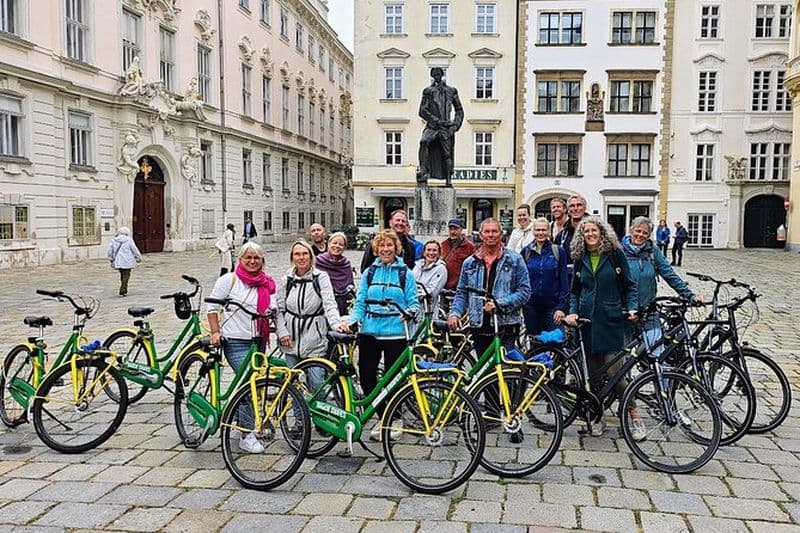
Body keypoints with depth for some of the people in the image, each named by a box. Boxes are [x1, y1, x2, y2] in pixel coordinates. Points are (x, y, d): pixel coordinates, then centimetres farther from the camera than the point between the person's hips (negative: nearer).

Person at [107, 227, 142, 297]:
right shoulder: (129, 240, -8)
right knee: (126, 275, 0)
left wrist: (111, 260, 18)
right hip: (127, 262, -5)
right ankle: (122, 291, -6)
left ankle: (124, 290, 25)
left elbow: (110, 251, 9)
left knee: (122, 275, 18)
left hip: (118, 262, 5)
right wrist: (139, 257, 12)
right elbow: (134, 250, -3)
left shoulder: (114, 240, 6)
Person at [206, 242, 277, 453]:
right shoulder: (229, 280, -4)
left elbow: (273, 307, 22)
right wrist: (215, 332, -8)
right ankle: (247, 436, -3)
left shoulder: (267, 283, 9)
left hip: (258, 340, 6)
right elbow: (212, 306, -1)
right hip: (236, 341, -6)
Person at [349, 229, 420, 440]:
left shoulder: (405, 274, 3)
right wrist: (353, 321, -8)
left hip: (395, 333, -3)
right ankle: (382, 418, 20)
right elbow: (360, 303, 8)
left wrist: (410, 312, -20)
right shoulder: (369, 273, 10)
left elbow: (413, 303, 2)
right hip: (369, 332, 3)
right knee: (366, 376, 2)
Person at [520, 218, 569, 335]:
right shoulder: (526, 252, 4)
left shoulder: (558, 251, -1)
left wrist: (562, 307, -8)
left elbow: (564, 281, -2)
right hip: (531, 305, 2)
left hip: (552, 305, -2)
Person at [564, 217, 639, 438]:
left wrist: (632, 308, -9)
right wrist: (572, 311, 0)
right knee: (594, 374, 7)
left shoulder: (615, 254, 1)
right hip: (588, 320, 4)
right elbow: (575, 291, 16)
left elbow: (629, 286, 5)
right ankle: (598, 419, 19)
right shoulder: (580, 259, 10)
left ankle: (635, 418, 6)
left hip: (611, 320, -4)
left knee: (614, 372, -9)